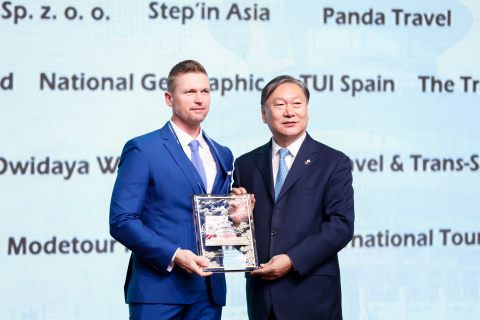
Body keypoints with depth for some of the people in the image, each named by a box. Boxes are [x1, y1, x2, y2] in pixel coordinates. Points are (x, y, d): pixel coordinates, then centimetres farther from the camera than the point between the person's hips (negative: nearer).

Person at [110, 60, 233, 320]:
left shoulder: (223, 156, 18)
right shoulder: (142, 150, -3)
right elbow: (121, 221, -9)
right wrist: (173, 256, -18)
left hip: (209, 293, 5)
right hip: (158, 289, -5)